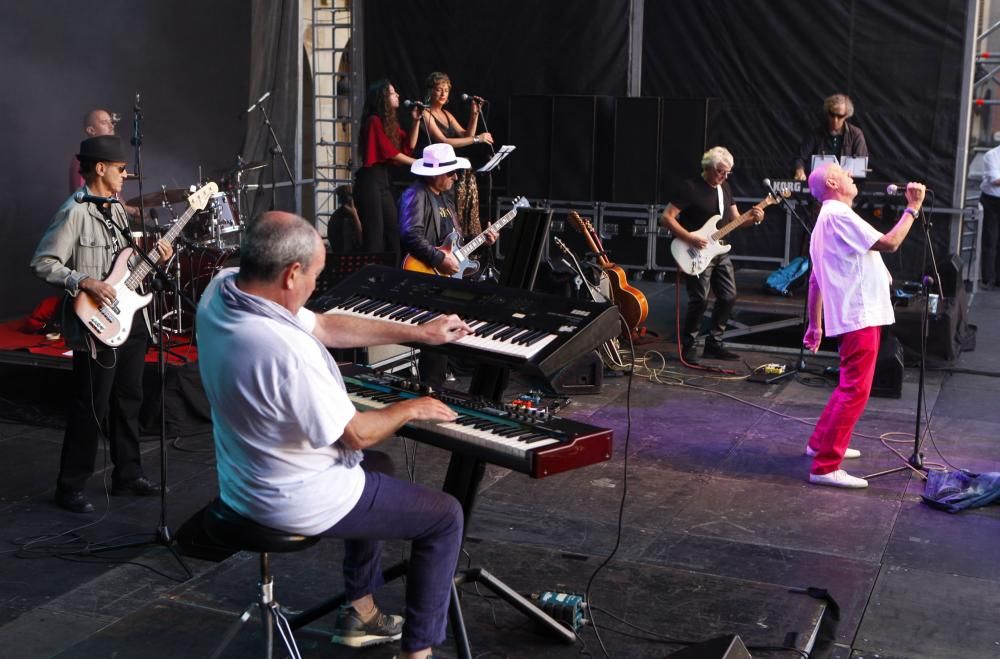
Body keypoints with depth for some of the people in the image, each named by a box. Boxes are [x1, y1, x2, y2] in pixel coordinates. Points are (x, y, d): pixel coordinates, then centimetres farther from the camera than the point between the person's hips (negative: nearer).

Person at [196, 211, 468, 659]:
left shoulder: (221, 291, -9)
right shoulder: (285, 351, -36)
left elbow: (324, 326, 4)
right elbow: (355, 435, -22)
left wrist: (419, 333, 10)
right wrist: (410, 409, -2)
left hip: (243, 480, 9)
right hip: (295, 500, -9)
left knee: (372, 465, 34)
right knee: (447, 516, 6)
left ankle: (361, 613, 40)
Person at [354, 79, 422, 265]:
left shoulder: (390, 122, 16)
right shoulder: (374, 121, -11)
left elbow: (409, 144, 16)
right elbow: (390, 152, -14)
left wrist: (416, 120, 7)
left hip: (385, 180, 9)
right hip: (371, 180, -9)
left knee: (392, 231, 11)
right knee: (374, 232, -9)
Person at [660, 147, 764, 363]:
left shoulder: (724, 187, 11)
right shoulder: (691, 187, -14)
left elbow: (735, 219, 15)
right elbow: (666, 218, -17)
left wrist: (751, 216, -6)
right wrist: (689, 238, -23)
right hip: (697, 254, -8)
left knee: (728, 297, 8)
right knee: (700, 300, -14)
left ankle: (713, 344, 20)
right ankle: (687, 347, 1)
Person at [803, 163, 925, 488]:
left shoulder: (828, 218, 19)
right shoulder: (839, 215, -15)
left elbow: (815, 278, 20)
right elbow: (889, 243, -20)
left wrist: (815, 324, 21)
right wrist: (913, 207, -10)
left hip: (856, 315, 11)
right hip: (860, 316, -11)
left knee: (850, 386, 22)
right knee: (855, 391, -11)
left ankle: (821, 442, 32)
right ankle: (826, 466, -11)